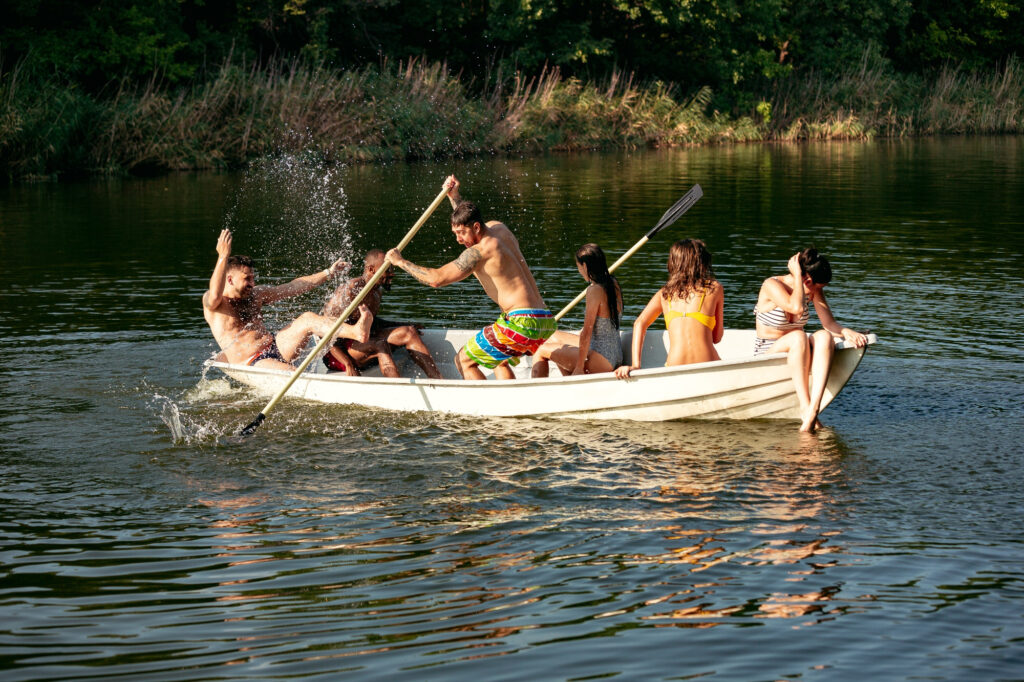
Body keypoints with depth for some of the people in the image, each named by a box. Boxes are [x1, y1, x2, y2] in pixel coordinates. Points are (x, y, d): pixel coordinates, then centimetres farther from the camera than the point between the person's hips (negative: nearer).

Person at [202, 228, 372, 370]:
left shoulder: (254, 295, 16)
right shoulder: (212, 303, -4)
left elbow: (294, 287, 18)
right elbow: (215, 295, -31)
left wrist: (329, 273, 15)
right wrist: (223, 256, -36)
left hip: (275, 347, 6)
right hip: (251, 363, -6)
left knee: (307, 319, -21)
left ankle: (358, 331, -43)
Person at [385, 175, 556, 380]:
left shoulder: (479, 252, -12)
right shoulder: (499, 228, 15)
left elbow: (436, 278, -15)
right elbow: (468, 219, 41)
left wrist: (401, 261, -3)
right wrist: (454, 197, 28)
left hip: (522, 323, -10)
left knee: (463, 360, 3)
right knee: (498, 360, 33)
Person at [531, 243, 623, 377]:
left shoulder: (595, 290, -20)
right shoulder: (613, 284, 7)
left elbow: (587, 332, -19)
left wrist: (579, 367, -15)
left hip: (602, 360, -9)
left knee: (541, 350, 2)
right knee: (553, 337, 24)